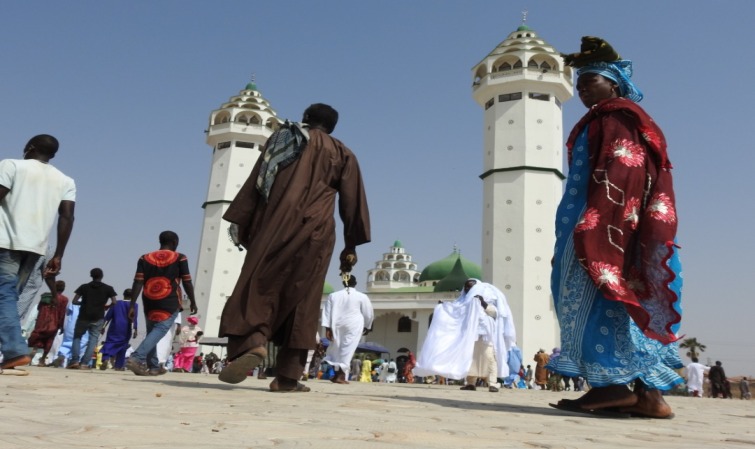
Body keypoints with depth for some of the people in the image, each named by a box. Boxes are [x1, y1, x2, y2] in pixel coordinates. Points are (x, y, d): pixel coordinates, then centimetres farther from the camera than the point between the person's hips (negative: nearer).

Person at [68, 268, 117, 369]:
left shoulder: (84, 287, 5)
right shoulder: (108, 288, 4)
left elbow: (74, 301, 0)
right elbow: (114, 302, -4)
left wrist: (84, 303, 18)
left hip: (84, 317, 1)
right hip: (98, 318, 0)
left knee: (77, 337, 16)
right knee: (93, 340, 4)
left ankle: (74, 361, 2)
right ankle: (84, 363, -7)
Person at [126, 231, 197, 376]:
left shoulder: (145, 258, 9)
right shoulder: (180, 258, 1)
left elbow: (138, 283, 1)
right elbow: (187, 282, 2)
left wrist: (132, 305, 0)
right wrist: (192, 301, 13)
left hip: (149, 303, 4)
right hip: (170, 304, -4)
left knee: (151, 332, 16)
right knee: (160, 330, -8)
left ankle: (154, 367, 18)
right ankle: (137, 358, -26)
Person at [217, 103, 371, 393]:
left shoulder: (280, 139, 19)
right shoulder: (342, 154, 16)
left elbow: (254, 184, 12)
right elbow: (352, 202, 10)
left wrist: (242, 224, 12)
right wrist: (351, 247, 12)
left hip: (272, 228, 0)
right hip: (315, 232, 0)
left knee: (257, 289, -1)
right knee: (300, 301, 2)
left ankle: (253, 344, -28)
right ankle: (287, 377, -1)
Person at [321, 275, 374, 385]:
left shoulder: (333, 295, 9)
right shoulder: (362, 296, 2)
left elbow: (327, 312, 4)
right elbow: (369, 313, 7)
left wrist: (327, 328, 2)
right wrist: (367, 326, 22)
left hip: (337, 326, 3)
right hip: (354, 326, -2)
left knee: (336, 348, 15)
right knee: (347, 350, -2)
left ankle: (338, 374, 14)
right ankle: (341, 376, -7)